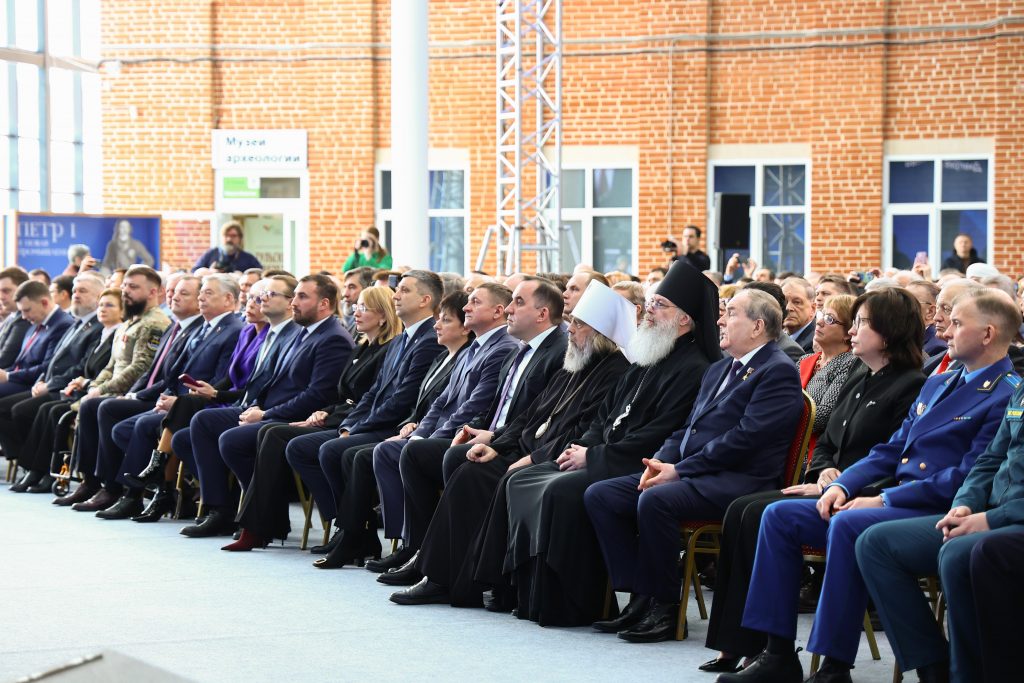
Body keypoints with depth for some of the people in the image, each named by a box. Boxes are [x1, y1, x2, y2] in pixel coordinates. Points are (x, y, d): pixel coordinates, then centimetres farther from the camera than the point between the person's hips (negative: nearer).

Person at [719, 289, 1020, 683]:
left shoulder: (1006, 396, -8)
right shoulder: (937, 385, 22)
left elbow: (968, 477, -17)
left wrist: (884, 499, -17)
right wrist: (842, 485, 3)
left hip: (939, 513, -9)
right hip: (897, 500, 9)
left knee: (847, 525, -35)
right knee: (779, 515, -3)